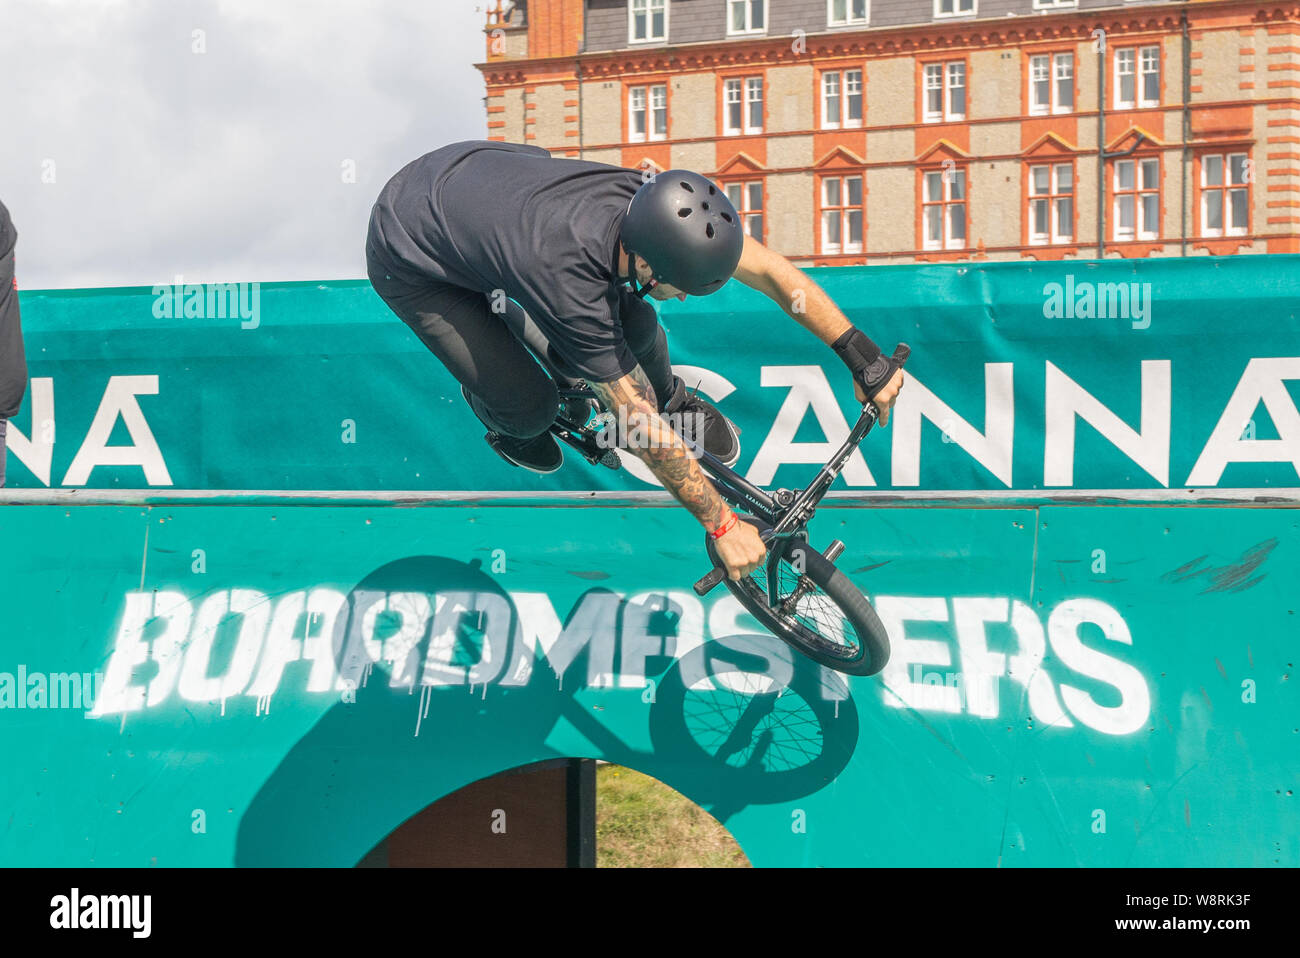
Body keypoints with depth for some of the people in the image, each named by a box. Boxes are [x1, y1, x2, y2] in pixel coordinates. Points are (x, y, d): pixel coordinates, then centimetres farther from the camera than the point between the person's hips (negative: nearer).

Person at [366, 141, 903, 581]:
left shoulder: (652, 206, -26)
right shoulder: (572, 289, -42)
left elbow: (773, 271, -16)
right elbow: (642, 429, -33)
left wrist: (863, 358, -14)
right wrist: (722, 527, -24)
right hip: (410, 259, -6)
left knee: (634, 326, -4)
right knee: (530, 406, -13)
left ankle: (672, 397, 31)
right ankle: (500, 417, 25)